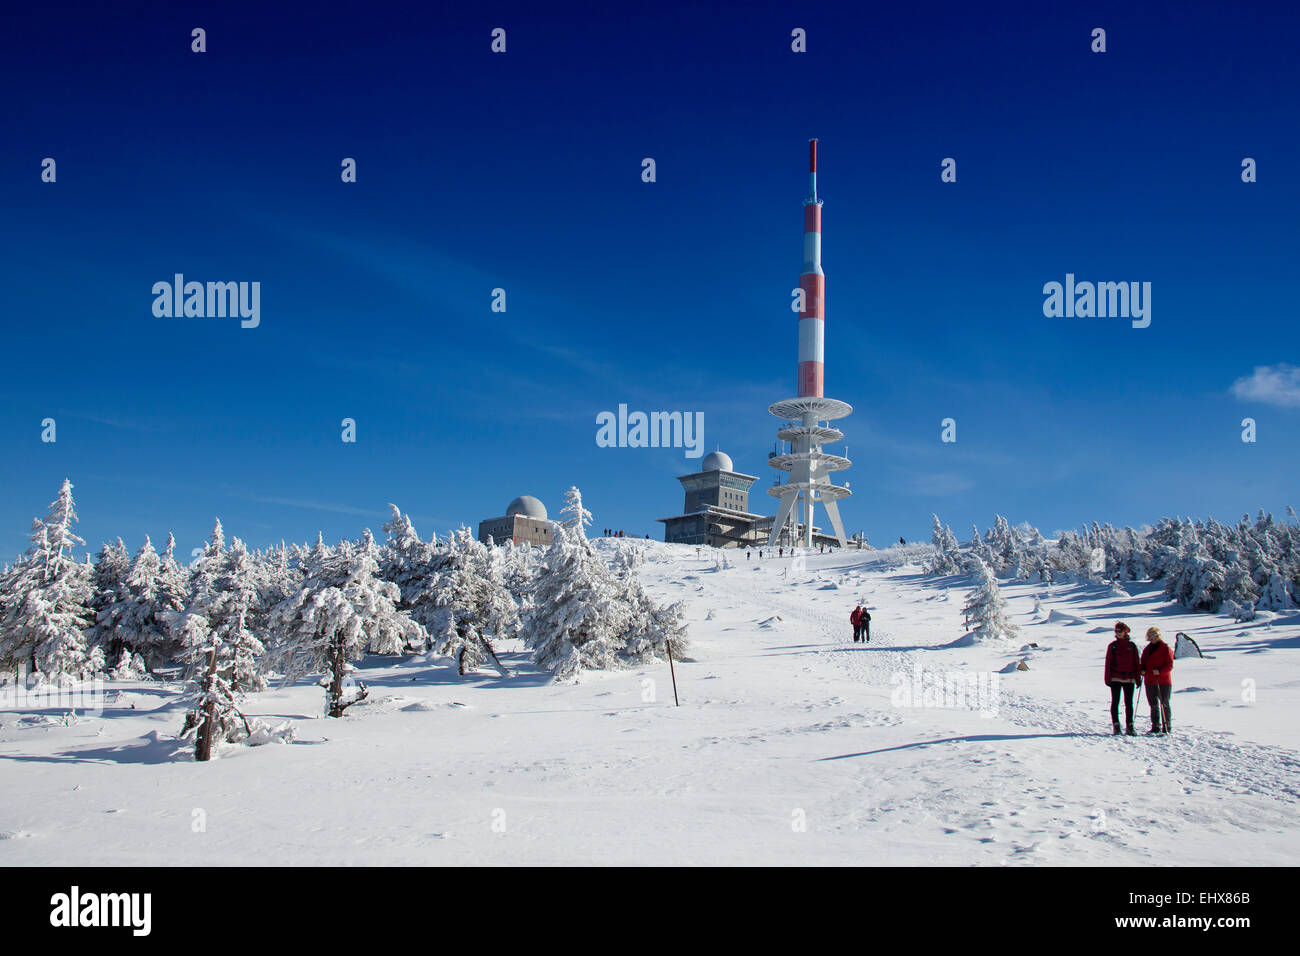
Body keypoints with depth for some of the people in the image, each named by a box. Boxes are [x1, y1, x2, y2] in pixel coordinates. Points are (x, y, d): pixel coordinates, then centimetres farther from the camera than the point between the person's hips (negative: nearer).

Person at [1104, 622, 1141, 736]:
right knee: (1115, 702, 0)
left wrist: (1138, 678, 4)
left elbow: (1137, 662, 9)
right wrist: (1108, 678, -4)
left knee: (1129, 703, 4)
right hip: (1116, 678, -1)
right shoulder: (1112, 646, 3)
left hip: (1129, 679, 1)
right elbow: (1108, 663, 2)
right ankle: (1115, 726, 4)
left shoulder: (1132, 646, 6)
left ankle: (1129, 726, 8)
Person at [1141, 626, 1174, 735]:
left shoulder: (1165, 648, -4)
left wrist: (1160, 671, -23)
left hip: (1163, 681, -6)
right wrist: (1142, 670, 0)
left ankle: (1166, 728, 3)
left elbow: (1170, 665, -9)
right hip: (1150, 681, 6)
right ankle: (1155, 727, 17)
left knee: (1164, 705, -2)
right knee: (1153, 705, 10)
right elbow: (1143, 663, 21)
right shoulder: (1147, 649, 14)